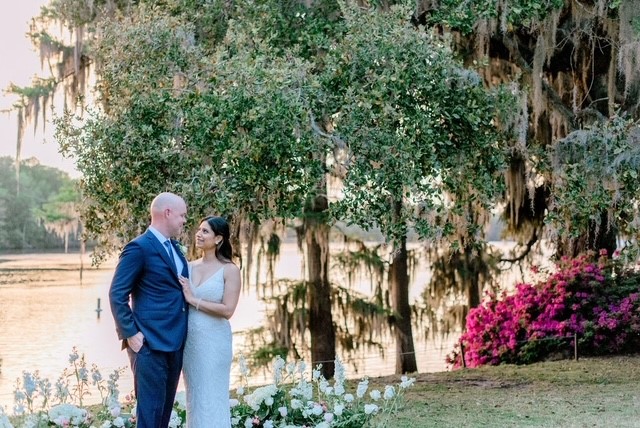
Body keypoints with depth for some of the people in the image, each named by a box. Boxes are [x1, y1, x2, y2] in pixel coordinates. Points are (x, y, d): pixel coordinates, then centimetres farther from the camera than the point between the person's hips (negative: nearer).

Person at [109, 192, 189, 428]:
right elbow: (117, 295, -12)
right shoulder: (139, 248, -11)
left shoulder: (174, 247, 15)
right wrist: (130, 334, -15)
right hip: (150, 344, -8)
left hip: (175, 343, 8)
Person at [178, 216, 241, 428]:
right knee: (194, 398, 12)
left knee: (212, 399, 1)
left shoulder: (229, 270, -7)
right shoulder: (189, 267, 7)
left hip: (213, 341, -5)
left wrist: (193, 300, -13)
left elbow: (227, 310, -14)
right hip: (189, 340, 5)